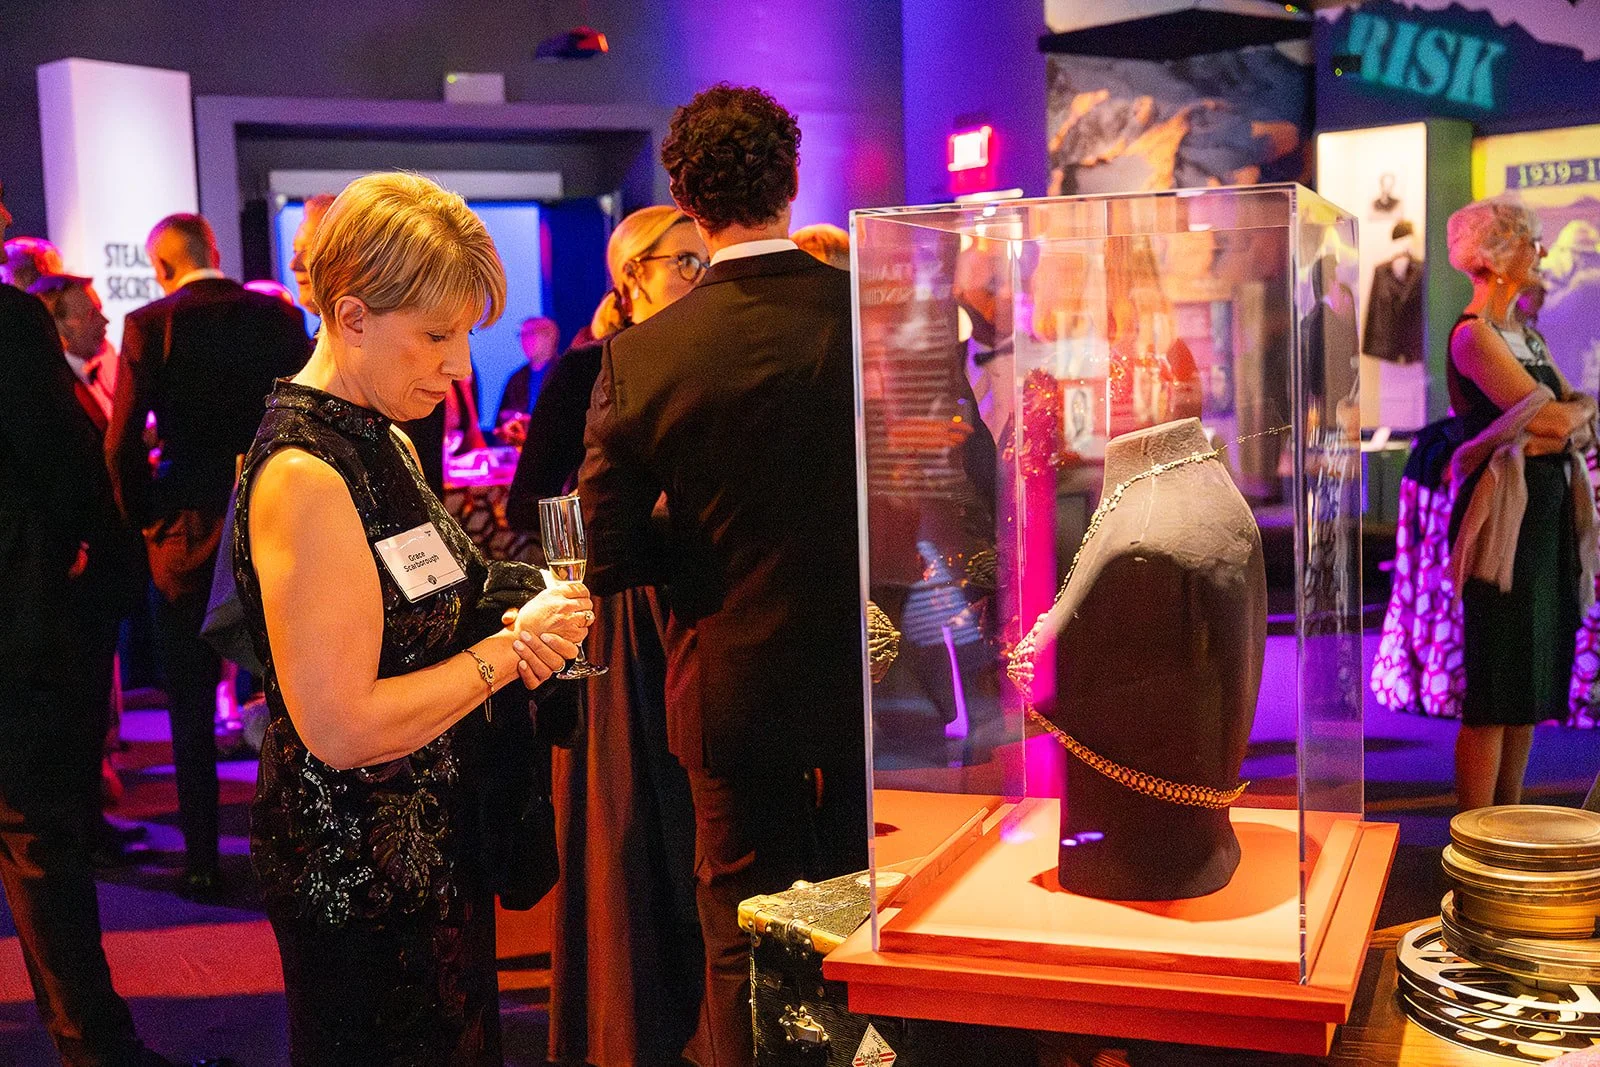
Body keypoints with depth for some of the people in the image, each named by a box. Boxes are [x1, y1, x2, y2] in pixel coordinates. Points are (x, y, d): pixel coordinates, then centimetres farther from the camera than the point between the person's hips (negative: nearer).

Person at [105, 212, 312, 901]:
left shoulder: (149, 325, -7)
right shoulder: (278, 317, 1)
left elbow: (122, 442, -10)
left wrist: (143, 520, 3)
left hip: (187, 532, -3)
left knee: (191, 703, 8)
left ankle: (202, 859, 12)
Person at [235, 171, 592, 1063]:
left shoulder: (386, 444, 9)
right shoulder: (303, 476, -22)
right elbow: (341, 727, -26)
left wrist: (520, 621, -2)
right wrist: (509, 647, -17)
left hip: (437, 846, 9)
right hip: (359, 878, -9)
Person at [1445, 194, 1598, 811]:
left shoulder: (1522, 337, 18)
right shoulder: (1474, 335, -10)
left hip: (1547, 518, 9)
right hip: (1505, 521, -9)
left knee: (1530, 688, 11)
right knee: (1495, 691, -6)